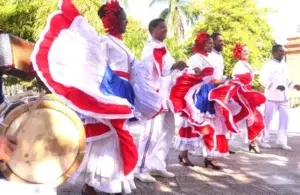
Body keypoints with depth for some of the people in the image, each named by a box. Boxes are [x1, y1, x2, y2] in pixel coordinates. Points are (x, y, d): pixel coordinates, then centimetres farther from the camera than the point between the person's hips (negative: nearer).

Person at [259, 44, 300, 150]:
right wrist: (276, 86, -23)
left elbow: (286, 79, 21)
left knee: (285, 118, 5)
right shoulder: (268, 64, -6)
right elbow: (263, 80, -14)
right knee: (268, 119, 1)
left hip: (283, 97, 7)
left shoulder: (284, 65, 15)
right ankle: (264, 140, 12)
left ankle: (281, 141, 13)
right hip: (272, 97, -7)